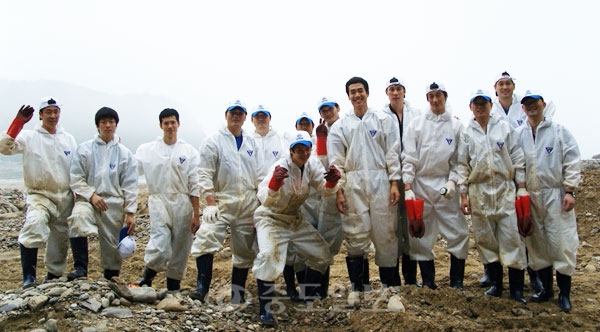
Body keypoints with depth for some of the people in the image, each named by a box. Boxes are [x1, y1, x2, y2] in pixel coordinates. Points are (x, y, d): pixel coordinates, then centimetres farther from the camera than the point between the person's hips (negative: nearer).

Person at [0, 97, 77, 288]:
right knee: (33, 226, -30)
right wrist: (18, 122, -25)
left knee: (61, 239, 12)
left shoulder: (68, 139, 9)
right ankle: (29, 278, -21)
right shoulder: (29, 137, -2)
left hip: (66, 197, 4)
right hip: (39, 196, -4)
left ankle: (54, 275, 31)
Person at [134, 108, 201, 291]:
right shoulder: (146, 149, 7)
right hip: (159, 202, -1)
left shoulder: (189, 151, 5)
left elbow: (194, 186, 3)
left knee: (180, 252, 6)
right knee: (160, 249, -16)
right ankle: (147, 277, 12)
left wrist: (196, 214, 0)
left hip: (182, 203, 1)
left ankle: (173, 287, 22)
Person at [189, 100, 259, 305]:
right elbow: (205, 174, -5)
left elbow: (258, 174, 16)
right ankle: (202, 288, -15)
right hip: (222, 201, -4)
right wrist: (210, 203, -14)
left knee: (245, 251, 6)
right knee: (206, 238, -24)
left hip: (249, 203, 4)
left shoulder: (251, 143, 14)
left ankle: (238, 295, 16)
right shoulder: (214, 141, 2)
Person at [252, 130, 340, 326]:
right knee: (269, 256, -30)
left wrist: (332, 181, -36)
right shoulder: (281, 167, -26)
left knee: (322, 254, 7)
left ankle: (310, 297, 28)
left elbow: (325, 190, -14)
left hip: (295, 219, 7)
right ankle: (264, 309, -16)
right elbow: (264, 199, -37)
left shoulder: (311, 167, -7)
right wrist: (275, 181, -58)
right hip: (271, 218, -6)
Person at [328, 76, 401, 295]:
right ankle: (359, 286, 11)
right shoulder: (340, 126, 10)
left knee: (385, 233, 1)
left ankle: (388, 283, 14)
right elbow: (336, 161, 5)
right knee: (356, 236, 1)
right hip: (353, 184, 1)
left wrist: (394, 183, -4)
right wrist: (339, 191, -3)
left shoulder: (384, 120, 9)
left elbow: (392, 153, 4)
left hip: (380, 182, 0)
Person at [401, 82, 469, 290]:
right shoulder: (416, 124, 6)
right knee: (420, 234, 4)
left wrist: (452, 181, -11)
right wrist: (407, 187, -8)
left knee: (459, 233, -4)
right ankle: (428, 282, 17)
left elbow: (459, 159, 4)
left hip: (446, 185, 0)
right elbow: (408, 157, 0)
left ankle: (457, 283, 10)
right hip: (420, 185, 1)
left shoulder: (456, 126, 6)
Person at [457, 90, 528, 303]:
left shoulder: (505, 128, 9)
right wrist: (463, 193, 1)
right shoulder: (466, 133, 9)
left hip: (505, 189, -1)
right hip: (479, 192, 1)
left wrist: (521, 186, 0)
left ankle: (517, 289, 2)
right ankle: (496, 284, 17)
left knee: (512, 238, -5)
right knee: (485, 239, 5)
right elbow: (462, 165, 7)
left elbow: (518, 158, 7)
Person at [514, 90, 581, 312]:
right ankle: (546, 288, 24)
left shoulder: (559, 131, 2)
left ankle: (564, 293, 10)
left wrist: (570, 191, -8)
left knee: (562, 243, -4)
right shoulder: (518, 135, 9)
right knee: (536, 245, 9)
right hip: (530, 196, 3)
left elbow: (572, 162, -1)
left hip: (556, 194, -3)